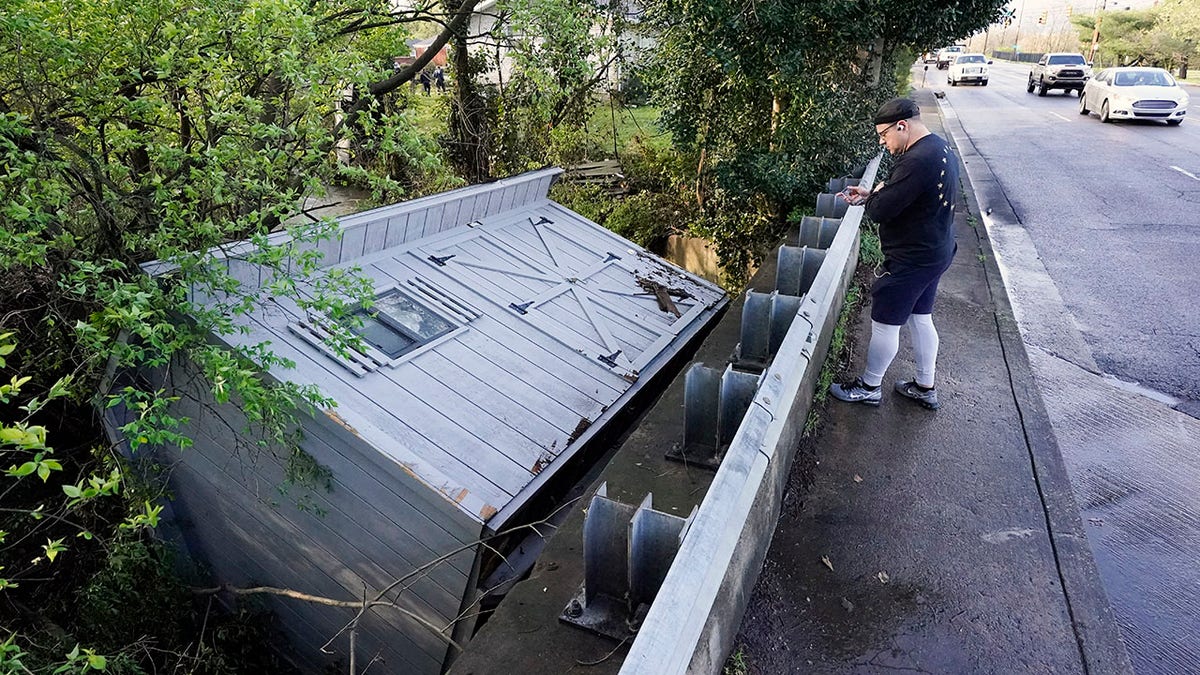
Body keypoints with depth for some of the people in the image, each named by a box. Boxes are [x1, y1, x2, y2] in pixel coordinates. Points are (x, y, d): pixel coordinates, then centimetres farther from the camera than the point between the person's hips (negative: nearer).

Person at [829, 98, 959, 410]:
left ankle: (869, 387, 22)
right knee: (921, 318, 20)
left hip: (910, 260, -10)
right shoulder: (939, 147, 7)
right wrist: (871, 194, 5)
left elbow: (880, 211, -27)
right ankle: (925, 387, 33)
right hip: (935, 252, 10)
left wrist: (873, 195, -6)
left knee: (885, 324, 5)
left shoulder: (917, 160, -27)